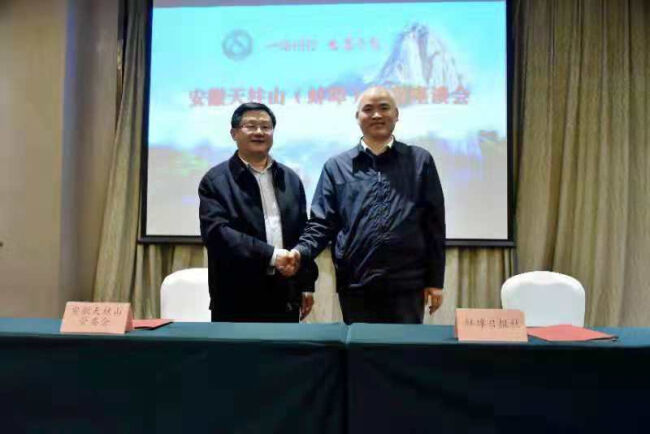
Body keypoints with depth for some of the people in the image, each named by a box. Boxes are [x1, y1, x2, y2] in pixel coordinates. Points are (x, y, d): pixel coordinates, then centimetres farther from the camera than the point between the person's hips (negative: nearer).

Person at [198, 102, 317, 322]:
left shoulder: (291, 179, 12)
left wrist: (307, 285, 8)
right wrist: (270, 255, -21)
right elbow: (216, 232, -15)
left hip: (285, 297, 4)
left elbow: (303, 233, 12)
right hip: (237, 299, -3)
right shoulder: (216, 180, -2)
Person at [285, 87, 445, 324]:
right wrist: (300, 252, -15)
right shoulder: (336, 166, 8)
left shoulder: (420, 161, 7)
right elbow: (322, 222, 4)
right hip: (356, 285, 1)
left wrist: (435, 281, 2)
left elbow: (433, 224, 5)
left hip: (407, 284, 0)